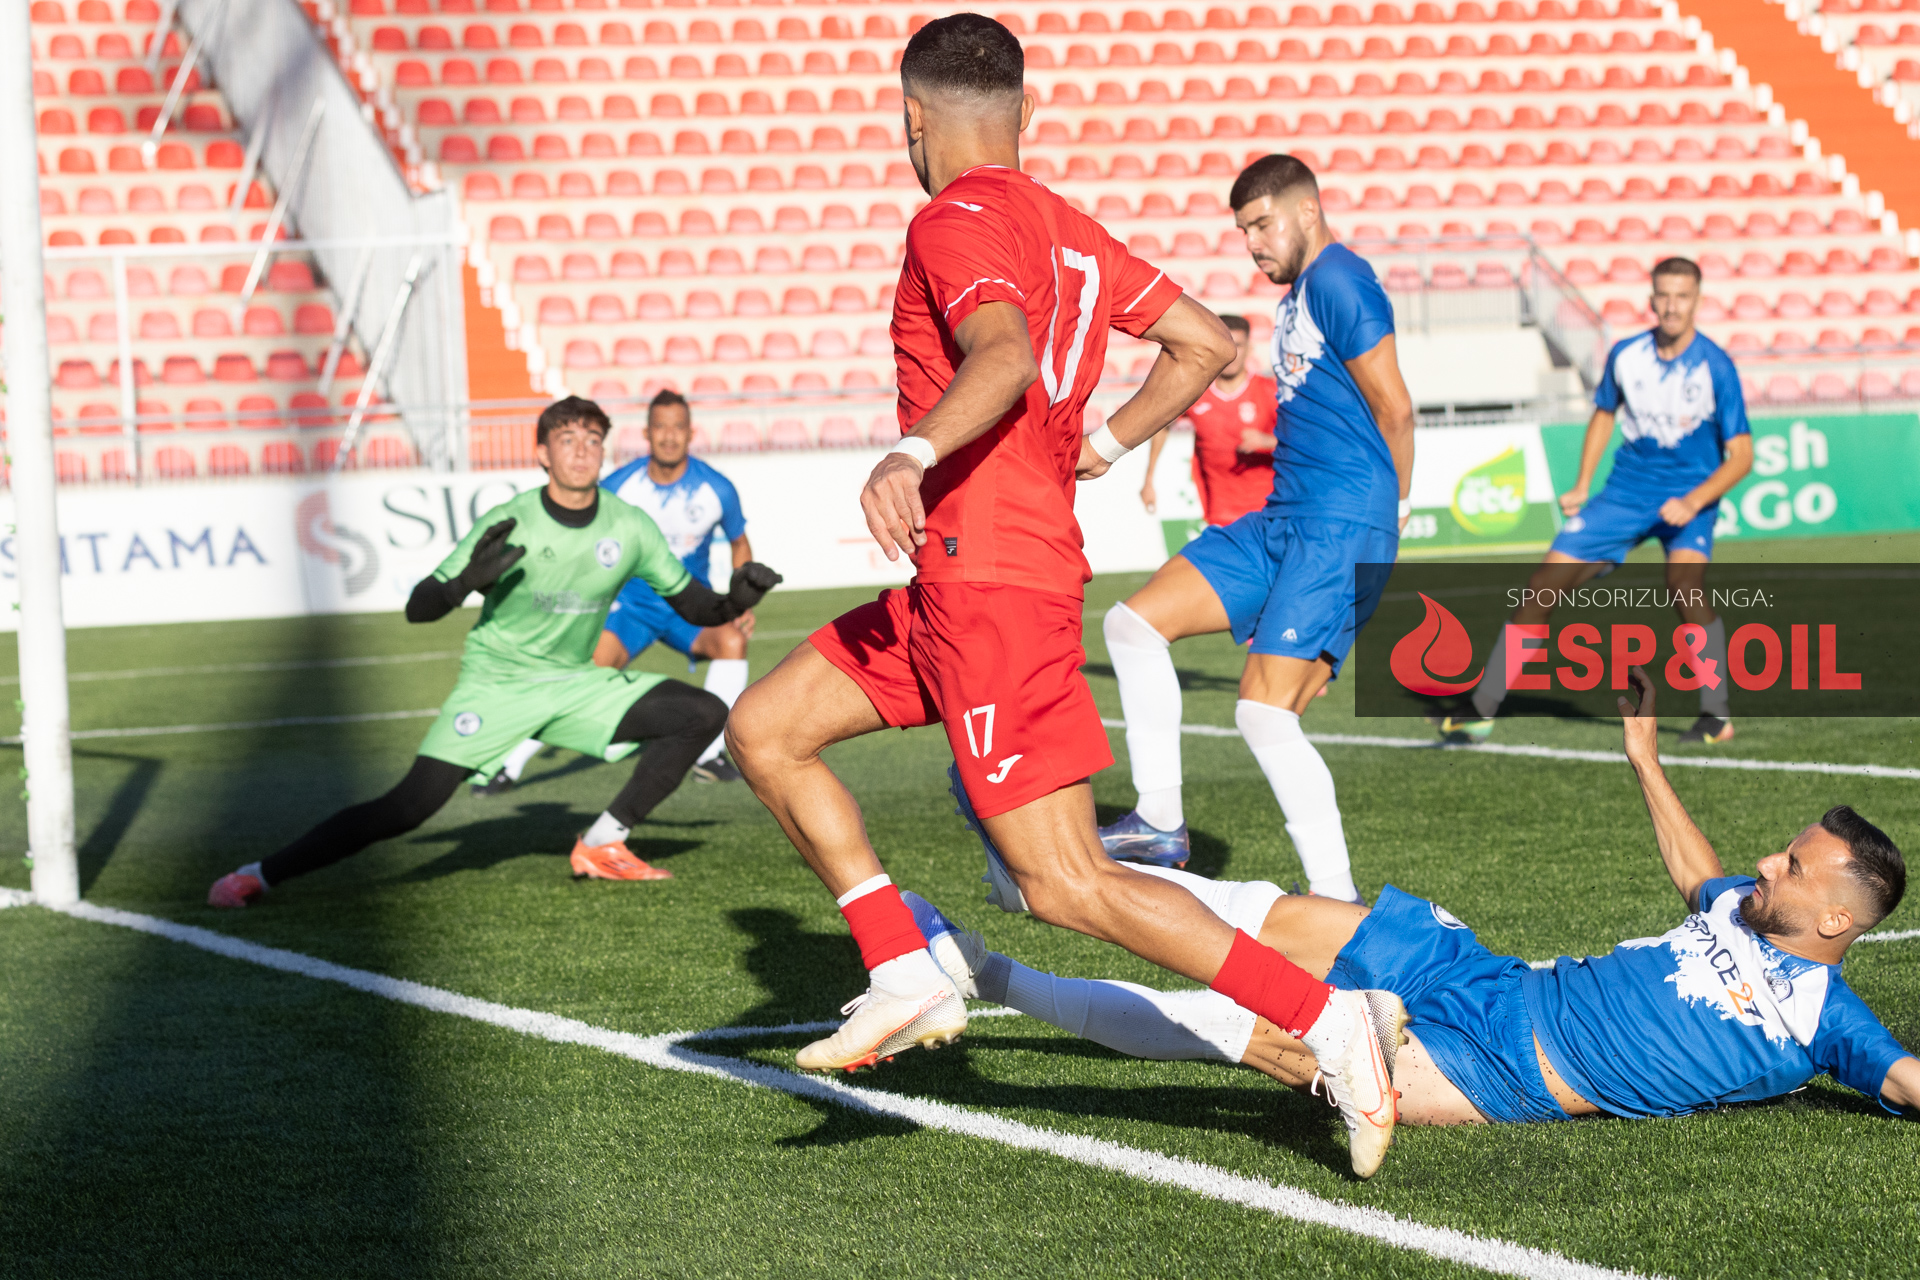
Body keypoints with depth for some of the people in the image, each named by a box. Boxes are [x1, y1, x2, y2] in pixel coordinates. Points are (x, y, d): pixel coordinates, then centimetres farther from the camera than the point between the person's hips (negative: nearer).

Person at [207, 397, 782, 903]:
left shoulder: (629, 527, -5)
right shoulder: (508, 524, -16)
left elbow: (689, 602, 6)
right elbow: (418, 608, -14)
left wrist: (734, 601, -15)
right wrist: (470, 580, -34)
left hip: (575, 685, 5)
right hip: (494, 683, -5)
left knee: (704, 713, -7)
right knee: (407, 808, -20)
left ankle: (602, 846, 2)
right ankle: (259, 874, -11)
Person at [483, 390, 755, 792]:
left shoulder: (717, 489, -10)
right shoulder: (618, 486, -11)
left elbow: (740, 544, 8)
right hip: (631, 602, -1)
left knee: (732, 641, -30)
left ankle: (710, 755, -15)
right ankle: (509, 765, -11)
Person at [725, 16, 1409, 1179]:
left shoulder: (958, 223, -11)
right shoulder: (1070, 230, 16)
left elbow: (1005, 356, -30)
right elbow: (1206, 344, 19)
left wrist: (912, 456, -43)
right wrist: (1102, 444, 20)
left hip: (994, 580, -10)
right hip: (959, 585, 10)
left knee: (1066, 885, -10)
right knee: (765, 729, 12)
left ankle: (1329, 1018, -11)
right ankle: (907, 977, 8)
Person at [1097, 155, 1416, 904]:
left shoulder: (1337, 281, -10)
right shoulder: (1298, 294, 21)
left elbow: (1394, 409, -11)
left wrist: (1391, 509, 2)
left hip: (1341, 526, -10)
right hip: (1284, 519, 10)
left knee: (1266, 712, -16)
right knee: (1134, 623, 4)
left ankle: (1336, 896, -8)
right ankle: (1160, 823, 7)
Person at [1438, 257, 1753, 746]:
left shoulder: (1716, 367, -15)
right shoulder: (1625, 355, -4)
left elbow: (1741, 455, -13)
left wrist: (1692, 503, -26)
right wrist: (1581, 487, 10)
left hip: (1689, 494, -4)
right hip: (1626, 491, 4)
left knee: (1684, 580, -33)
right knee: (1544, 583, -5)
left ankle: (1717, 714, -18)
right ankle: (1483, 710, 4)